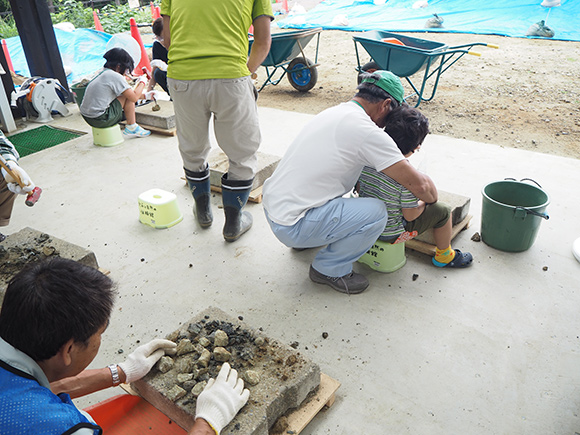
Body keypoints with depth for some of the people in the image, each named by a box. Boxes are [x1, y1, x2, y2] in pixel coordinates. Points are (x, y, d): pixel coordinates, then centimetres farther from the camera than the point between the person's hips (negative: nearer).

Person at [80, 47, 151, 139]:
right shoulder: (115, 76, -11)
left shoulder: (102, 74, 17)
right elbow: (134, 98, -11)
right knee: (128, 97, -2)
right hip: (100, 120, -9)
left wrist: (145, 95, 28)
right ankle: (132, 128, 5)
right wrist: (143, 82, 3)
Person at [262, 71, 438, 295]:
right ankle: (328, 269, 6)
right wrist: (433, 199, 10)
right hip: (291, 227, -9)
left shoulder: (333, 112, 11)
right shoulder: (367, 131, -17)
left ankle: (306, 241, 27)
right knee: (376, 212, -14)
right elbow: (419, 184, -12)